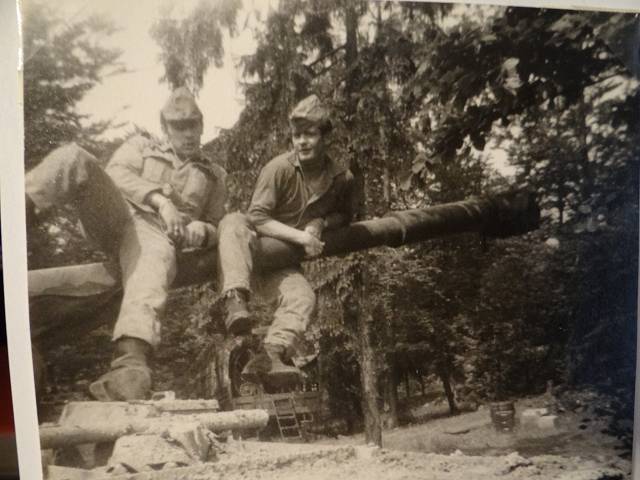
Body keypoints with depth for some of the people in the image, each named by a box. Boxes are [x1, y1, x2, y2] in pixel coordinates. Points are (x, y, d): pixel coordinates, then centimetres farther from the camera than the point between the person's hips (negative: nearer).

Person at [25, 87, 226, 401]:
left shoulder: (214, 175, 28)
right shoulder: (141, 146, 27)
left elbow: (217, 228, 26)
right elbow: (116, 173, 6)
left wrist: (200, 230, 0)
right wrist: (159, 199, -11)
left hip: (157, 233, -2)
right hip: (116, 216, 2)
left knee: (156, 260, -40)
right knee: (74, 157, -23)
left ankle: (131, 363, -62)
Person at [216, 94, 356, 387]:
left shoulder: (342, 179, -2)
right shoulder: (280, 168, -14)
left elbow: (344, 215, 15)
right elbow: (257, 217, -18)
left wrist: (320, 223, -8)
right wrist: (301, 236, -27)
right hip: (254, 247, -2)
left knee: (304, 298, -27)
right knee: (233, 222, -35)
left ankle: (270, 356, -35)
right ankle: (236, 299, -50)